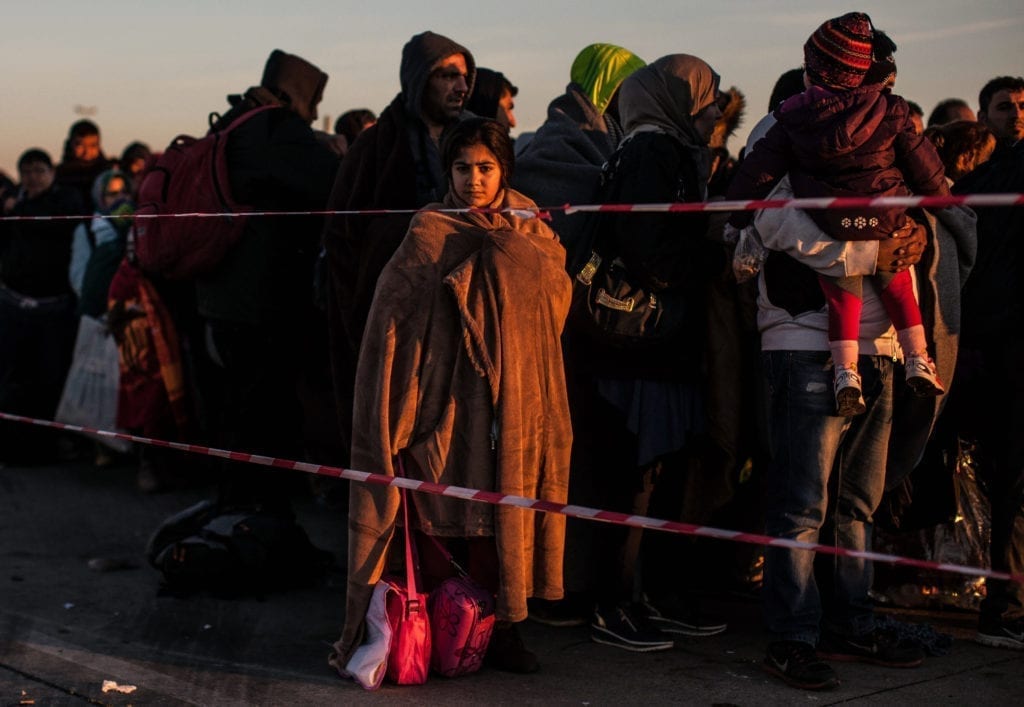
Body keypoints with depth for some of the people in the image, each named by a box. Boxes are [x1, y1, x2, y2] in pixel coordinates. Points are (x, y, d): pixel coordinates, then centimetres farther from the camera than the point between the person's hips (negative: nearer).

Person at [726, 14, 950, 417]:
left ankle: (846, 374, 3)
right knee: (899, 289, 22)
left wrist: (736, 218, 12)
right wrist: (940, 200, 23)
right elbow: (922, 164, 4)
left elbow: (760, 170, 1)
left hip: (831, 236, 0)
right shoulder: (889, 110, -4)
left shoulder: (794, 117, -3)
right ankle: (918, 361, 21)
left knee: (843, 299, 15)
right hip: (887, 229, 0)